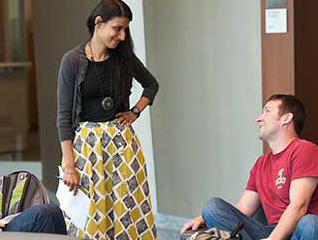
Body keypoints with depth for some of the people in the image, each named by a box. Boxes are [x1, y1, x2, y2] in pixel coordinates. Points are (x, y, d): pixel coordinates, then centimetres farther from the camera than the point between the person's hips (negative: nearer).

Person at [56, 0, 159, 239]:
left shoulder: (124, 57, 3)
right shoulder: (73, 60, -7)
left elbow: (151, 85, 23)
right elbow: (64, 117, -8)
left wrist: (135, 112, 6)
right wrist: (69, 166, -13)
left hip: (122, 140, 3)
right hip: (86, 142, -3)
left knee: (129, 209, 1)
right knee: (89, 215, -2)